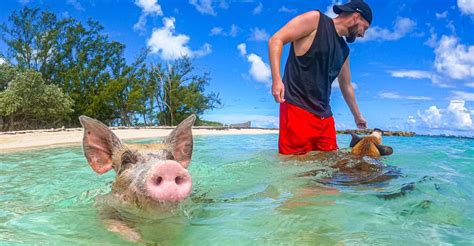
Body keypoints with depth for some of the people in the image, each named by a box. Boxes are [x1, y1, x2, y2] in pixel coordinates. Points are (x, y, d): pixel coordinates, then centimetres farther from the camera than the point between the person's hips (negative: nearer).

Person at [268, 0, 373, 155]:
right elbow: (276, 40, -8)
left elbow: (346, 86, 33)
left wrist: (357, 116, 42)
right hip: (297, 107, -7)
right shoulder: (315, 19, 1)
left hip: (324, 115, 8)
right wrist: (276, 79, -22)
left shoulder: (344, 51, 22)